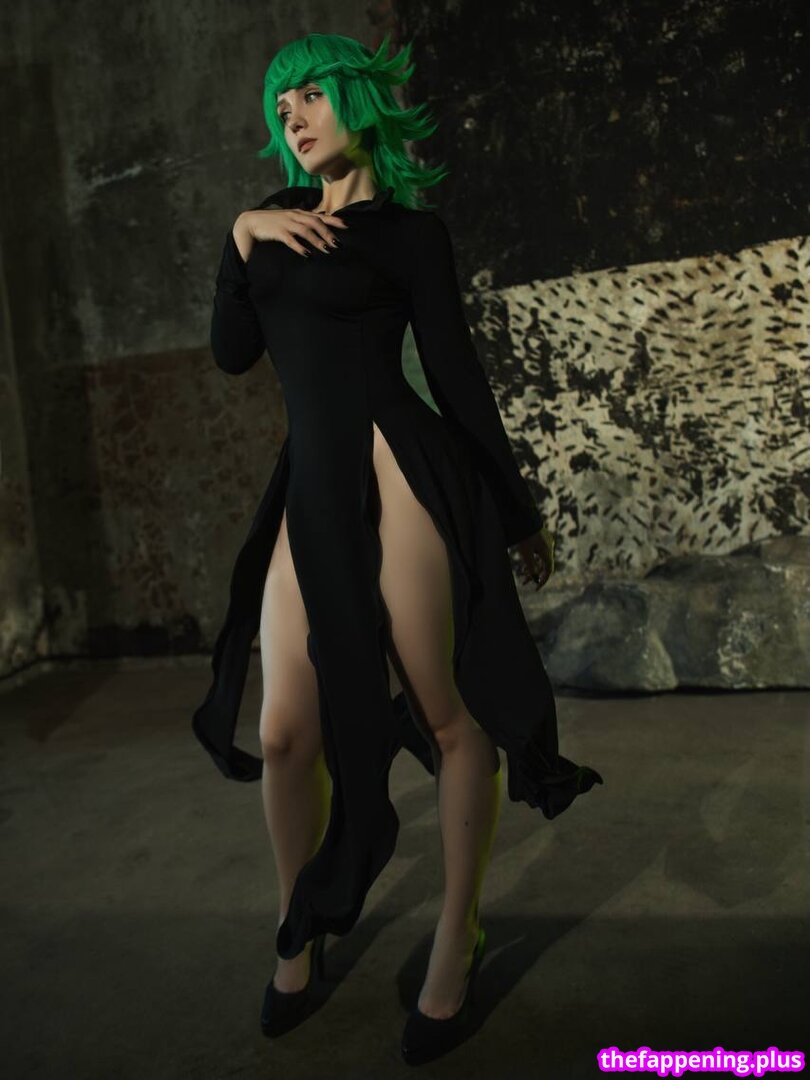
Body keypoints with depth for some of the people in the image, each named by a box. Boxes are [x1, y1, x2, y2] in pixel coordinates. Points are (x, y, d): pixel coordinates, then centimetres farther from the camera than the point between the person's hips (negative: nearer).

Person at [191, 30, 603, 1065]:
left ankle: (459, 936, 22)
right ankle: (299, 926, 29)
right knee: (287, 733, 4)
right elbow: (232, 353, 13)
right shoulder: (275, 218, 20)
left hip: (397, 475, -5)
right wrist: (241, 238, 3)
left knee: (450, 717, 2)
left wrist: (518, 510, 4)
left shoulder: (410, 229, 4)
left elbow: (457, 375, 2)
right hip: (310, 491, 5)